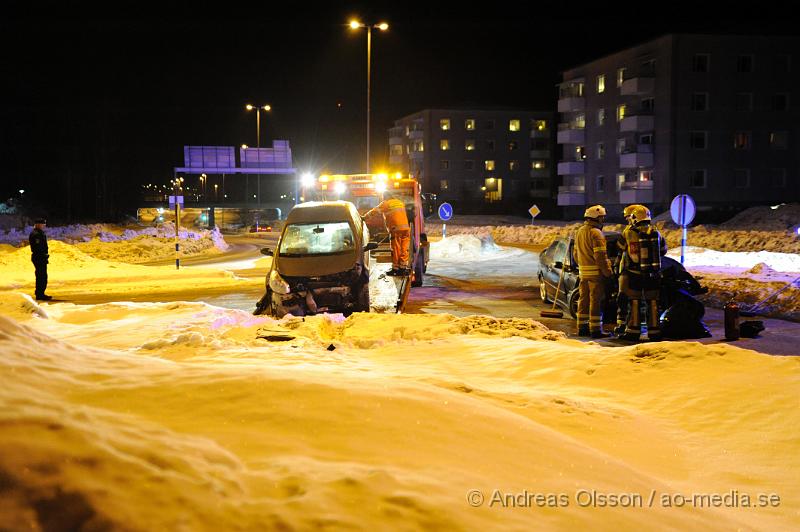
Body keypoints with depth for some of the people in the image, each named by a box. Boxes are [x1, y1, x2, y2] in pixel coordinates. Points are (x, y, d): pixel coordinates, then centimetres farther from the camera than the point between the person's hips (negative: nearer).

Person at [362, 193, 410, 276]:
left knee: (396, 250, 0)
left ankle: (396, 268, 4)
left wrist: (364, 217, 12)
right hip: (406, 228, 6)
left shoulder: (386, 203, 3)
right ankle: (403, 267, 9)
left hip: (396, 229, -5)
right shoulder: (400, 202, 22)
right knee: (404, 249, 7)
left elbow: (374, 211, 4)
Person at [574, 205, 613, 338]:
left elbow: (576, 253, 21)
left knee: (584, 300, 13)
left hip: (583, 272, 8)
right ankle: (596, 329, -4)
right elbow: (600, 256, -18)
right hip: (596, 272, -8)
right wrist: (608, 272, -14)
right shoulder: (596, 233, -15)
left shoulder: (580, 232, 14)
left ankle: (582, 327, 18)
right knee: (596, 301, -5)